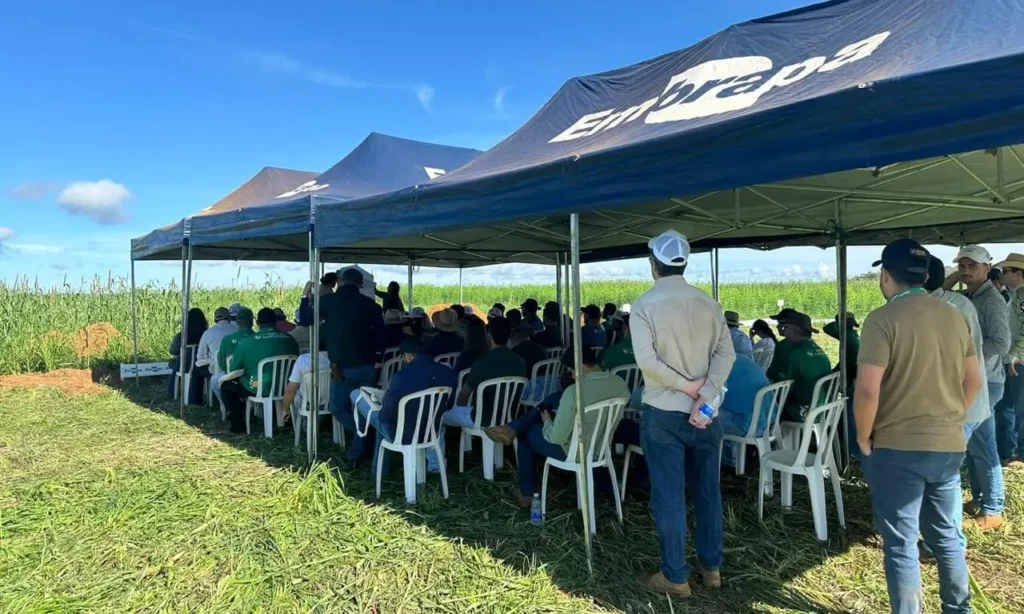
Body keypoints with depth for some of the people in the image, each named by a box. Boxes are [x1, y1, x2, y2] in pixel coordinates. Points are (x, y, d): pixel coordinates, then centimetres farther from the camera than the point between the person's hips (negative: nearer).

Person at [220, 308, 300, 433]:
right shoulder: (290, 339, -2)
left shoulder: (246, 342, -11)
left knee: (226, 385, 19)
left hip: (258, 389, -5)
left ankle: (238, 423, 15)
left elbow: (233, 369, -1)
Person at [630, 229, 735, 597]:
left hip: (663, 414, -4)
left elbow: (647, 361, -20)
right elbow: (726, 353, -7)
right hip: (704, 413, 4)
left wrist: (686, 385, -11)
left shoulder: (645, 305, -10)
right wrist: (704, 395, -13)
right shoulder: (708, 304, 2)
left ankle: (675, 577, 15)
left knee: (668, 496, 5)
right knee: (707, 490, 16)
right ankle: (711, 567, 28)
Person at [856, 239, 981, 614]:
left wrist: (864, 437, -6)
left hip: (898, 448, -7)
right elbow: (973, 382, 13)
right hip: (949, 446, 7)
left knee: (901, 543, 5)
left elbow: (867, 390, -21)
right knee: (946, 535, 22)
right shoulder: (955, 316, 5)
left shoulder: (883, 319, -16)